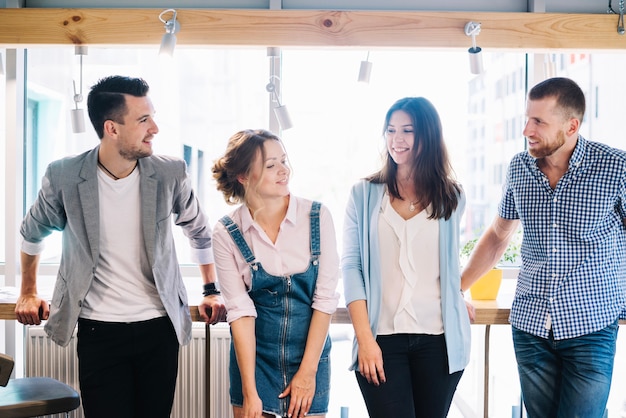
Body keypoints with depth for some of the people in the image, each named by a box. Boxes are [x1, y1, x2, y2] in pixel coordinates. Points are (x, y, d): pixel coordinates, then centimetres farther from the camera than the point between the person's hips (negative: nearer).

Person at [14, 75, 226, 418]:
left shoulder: (170, 174, -6)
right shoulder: (64, 176, -8)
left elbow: (199, 232, 12)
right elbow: (32, 232, 12)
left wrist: (211, 292, 13)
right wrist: (28, 293, 19)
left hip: (159, 327, 1)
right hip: (99, 330, -1)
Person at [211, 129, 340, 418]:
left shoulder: (317, 217, -9)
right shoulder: (227, 233, -9)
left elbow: (325, 298, -9)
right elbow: (240, 310, -11)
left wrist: (307, 371, -11)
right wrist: (249, 391, -13)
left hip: (310, 353, 1)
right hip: (253, 354, 0)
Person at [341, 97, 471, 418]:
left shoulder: (451, 198, 7)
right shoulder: (363, 194, 3)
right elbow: (351, 266, -1)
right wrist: (364, 338, -8)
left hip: (438, 339, 2)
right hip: (381, 339, -1)